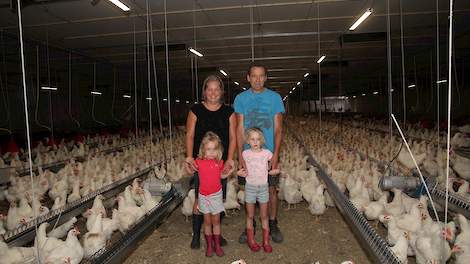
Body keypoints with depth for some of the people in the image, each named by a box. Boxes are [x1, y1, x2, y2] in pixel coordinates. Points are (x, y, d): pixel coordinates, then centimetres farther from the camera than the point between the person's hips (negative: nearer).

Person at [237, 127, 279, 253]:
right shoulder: (245, 154, -7)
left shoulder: (267, 153, -8)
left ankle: (266, 241, 24)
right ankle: (251, 240, 27)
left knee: (264, 216, 11)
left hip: (263, 187, 0)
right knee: (250, 216, 11)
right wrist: (240, 172, -13)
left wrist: (274, 170, -12)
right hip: (250, 187, 0)